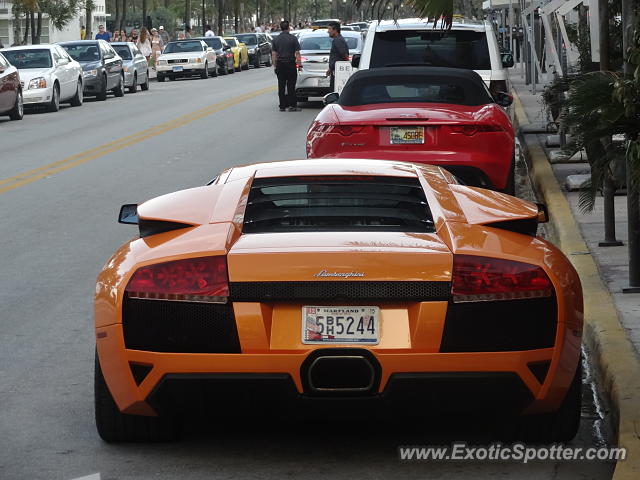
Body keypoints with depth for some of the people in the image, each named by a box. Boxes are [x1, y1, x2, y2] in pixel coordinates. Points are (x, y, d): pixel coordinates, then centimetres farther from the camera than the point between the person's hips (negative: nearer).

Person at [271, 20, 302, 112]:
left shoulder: (276, 39, 4)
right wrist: (299, 63, 2)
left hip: (280, 64, 3)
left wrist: (275, 65, 13)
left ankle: (282, 106, 5)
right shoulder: (293, 38, -6)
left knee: (281, 86, 6)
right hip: (290, 64, -3)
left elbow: (273, 54, 7)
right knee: (291, 85, 0)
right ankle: (292, 105, -3)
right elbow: (297, 53, -7)